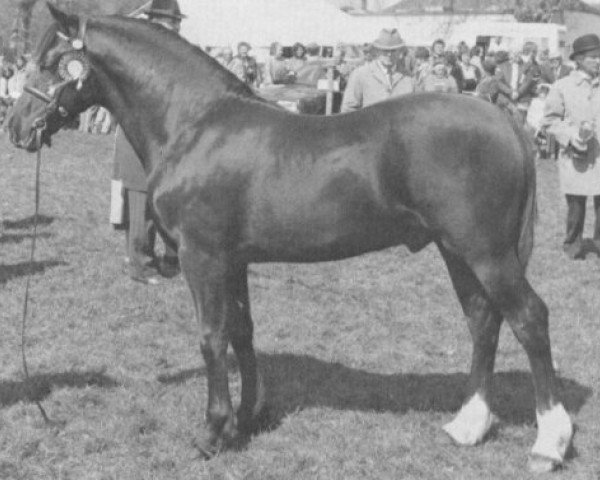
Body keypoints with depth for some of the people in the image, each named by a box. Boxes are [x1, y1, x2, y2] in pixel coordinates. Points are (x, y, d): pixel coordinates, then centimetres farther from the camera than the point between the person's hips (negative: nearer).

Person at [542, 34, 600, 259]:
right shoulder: (562, 87, -1)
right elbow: (550, 120, 1)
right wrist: (570, 136, -12)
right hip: (575, 155, -2)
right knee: (576, 203, 5)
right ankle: (573, 245, 22)